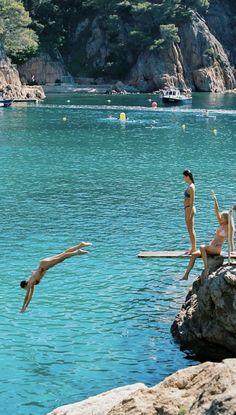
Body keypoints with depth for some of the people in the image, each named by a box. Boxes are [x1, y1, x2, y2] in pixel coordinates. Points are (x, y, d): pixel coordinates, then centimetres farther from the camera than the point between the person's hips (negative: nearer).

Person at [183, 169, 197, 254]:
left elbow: (192, 202, -20)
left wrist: (189, 214, -20)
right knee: (191, 230, 13)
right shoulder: (190, 186, 13)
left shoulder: (191, 187, -17)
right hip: (188, 209, 10)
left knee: (191, 230, -4)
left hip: (189, 209, -10)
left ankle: (194, 248, 1)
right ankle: (193, 248, 19)